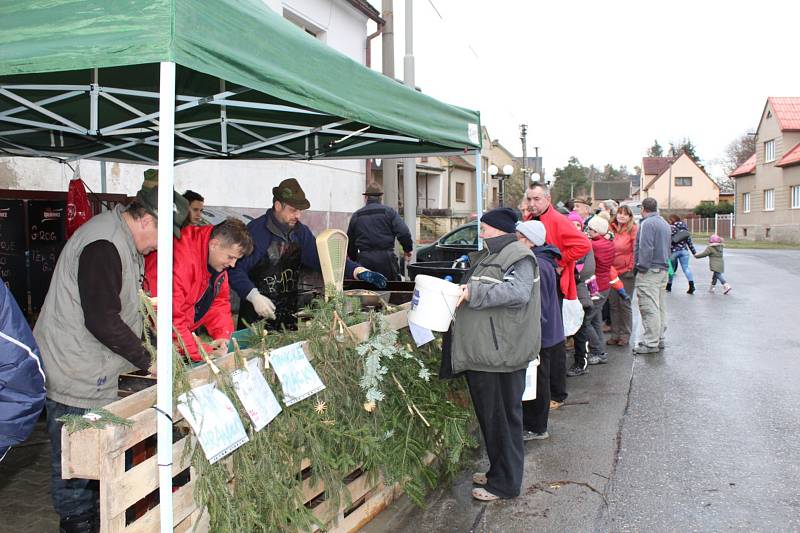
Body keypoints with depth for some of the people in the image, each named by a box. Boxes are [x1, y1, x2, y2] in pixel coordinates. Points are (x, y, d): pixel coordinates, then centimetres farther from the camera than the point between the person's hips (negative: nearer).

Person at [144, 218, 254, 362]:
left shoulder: (219, 260, -1)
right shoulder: (182, 259, -29)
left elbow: (220, 300, 7)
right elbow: (170, 318, -31)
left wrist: (222, 336, -9)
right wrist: (201, 352, -31)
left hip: (188, 330, 8)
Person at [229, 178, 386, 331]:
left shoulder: (301, 232, 6)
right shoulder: (255, 231, -13)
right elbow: (236, 270, -16)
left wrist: (359, 271, -13)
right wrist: (254, 296, -28)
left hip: (289, 314, 6)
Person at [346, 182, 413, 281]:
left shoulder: (356, 216, 11)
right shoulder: (388, 211, 1)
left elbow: (350, 241, 18)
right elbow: (404, 233, -9)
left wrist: (354, 259, 31)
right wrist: (407, 250, 7)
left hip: (364, 260, 3)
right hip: (385, 258, -3)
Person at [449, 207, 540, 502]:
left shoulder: (518, 256, -11)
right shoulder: (488, 256, 19)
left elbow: (518, 291, -29)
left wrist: (473, 292, -27)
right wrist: (458, 289, 14)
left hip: (502, 353, -10)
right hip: (483, 353, 10)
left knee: (504, 417, 1)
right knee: (489, 416, 18)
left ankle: (505, 483, 14)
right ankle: (497, 472, 32)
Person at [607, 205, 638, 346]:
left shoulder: (633, 229, -5)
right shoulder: (612, 228, 8)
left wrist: (631, 267, -9)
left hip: (626, 271, -4)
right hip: (612, 271, 4)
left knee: (624, 303, 1)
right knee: (613, 303, 8)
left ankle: (625, 335, 12)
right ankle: (615, 334, 18)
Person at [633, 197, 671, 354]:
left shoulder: (647, 223, -12)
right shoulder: (665, 223, 18)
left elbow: (645, 248, -20)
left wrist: (642, 267, -16)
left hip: (649, 272, -10)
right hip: (663, 270, 10)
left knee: (649, 308, -7)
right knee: (660, 307, 14)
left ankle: (651, 343, -6)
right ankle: (659, 338, 22)